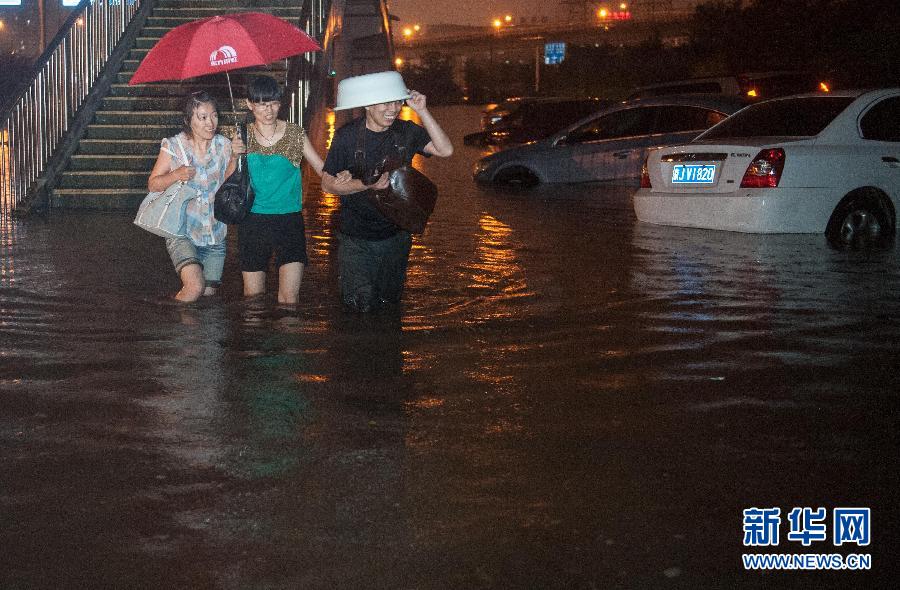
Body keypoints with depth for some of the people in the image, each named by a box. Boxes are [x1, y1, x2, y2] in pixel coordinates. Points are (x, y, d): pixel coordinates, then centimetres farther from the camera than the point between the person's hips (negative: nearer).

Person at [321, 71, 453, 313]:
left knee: (390, 300, 16)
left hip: (395, 236, 3)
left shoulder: (406, 132, -3)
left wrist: (422, 112, -19)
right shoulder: (347, 136, -12)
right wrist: (366, 185, -23)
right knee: (361, 305, -3)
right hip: (356, 238, -3)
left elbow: (445, 150, -14)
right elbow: (328, 184, -8)